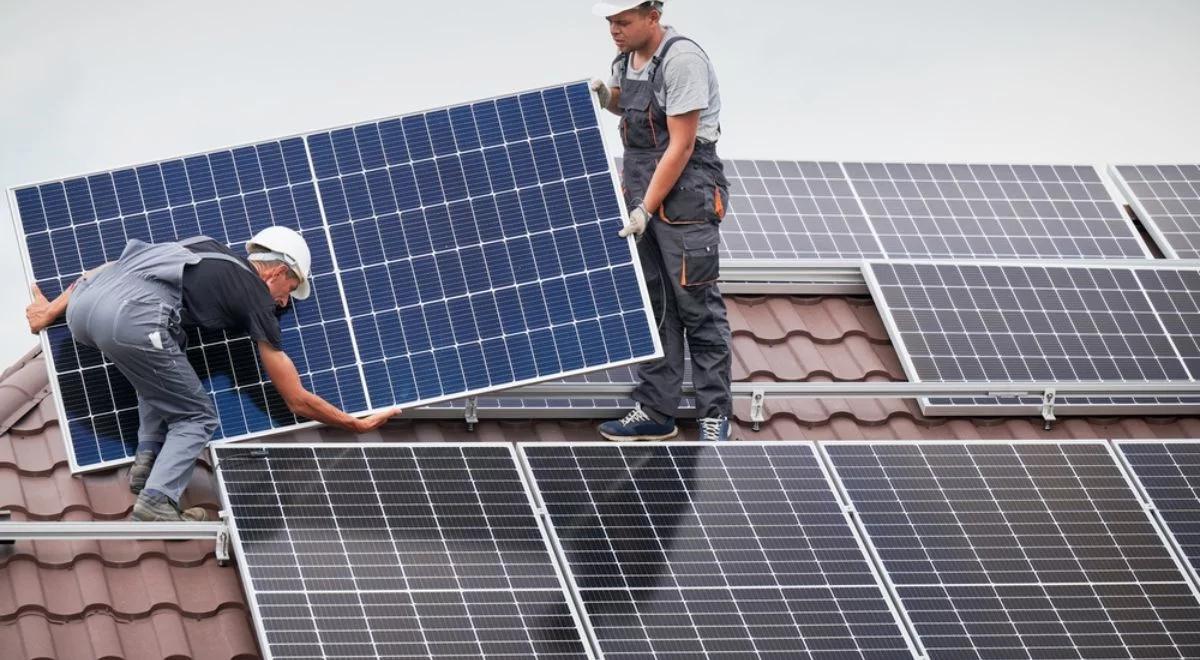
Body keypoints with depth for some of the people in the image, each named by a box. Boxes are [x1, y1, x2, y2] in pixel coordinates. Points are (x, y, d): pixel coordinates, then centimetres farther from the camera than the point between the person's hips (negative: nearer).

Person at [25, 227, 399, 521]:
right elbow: (298, 401, 21)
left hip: (83, 306, 7)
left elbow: (114, 269, 29)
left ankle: (147, 461, 25)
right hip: (131, 321, -7)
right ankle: (156, 502, -6)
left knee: (161, 370, 36)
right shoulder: (256, 297, 18)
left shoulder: (205, 250, 34)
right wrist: (359, 425, 34)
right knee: (196, 418, 14)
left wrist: (54, 308, 31)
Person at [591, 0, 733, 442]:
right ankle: (656, 411, 13)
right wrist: (605, 97, 9)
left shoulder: (681, 59, -18)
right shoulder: (626, 58, 8)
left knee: (697, 304, -4)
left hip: (685, 196, -8)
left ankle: (714, 414, 2)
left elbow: (681, 147, -20)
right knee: (649, 306, 8)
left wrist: (646, 209, -20)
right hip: (640, 189, 8)